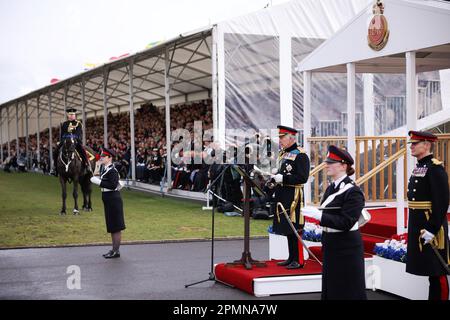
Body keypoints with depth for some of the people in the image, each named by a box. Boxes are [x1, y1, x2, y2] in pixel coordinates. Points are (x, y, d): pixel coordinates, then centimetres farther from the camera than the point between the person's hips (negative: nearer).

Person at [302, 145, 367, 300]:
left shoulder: (353, 192, -15)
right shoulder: (331, 188, 10)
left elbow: (346, 223, -23)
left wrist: (318, 215, -27)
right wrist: (313, 214, -1)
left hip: (347, 248, -8)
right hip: (331, 246, 8)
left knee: (349, 290, 0)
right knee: (331, 287, 13)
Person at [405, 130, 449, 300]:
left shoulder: (435, 168, -15)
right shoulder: (418, 167, 12)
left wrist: (432, 229, -22)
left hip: (431, 225, -9)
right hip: (418, 225, 9)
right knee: (427, 266, 14)